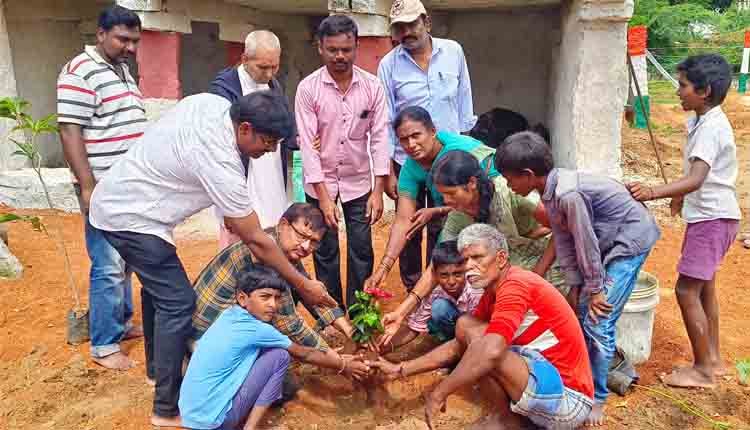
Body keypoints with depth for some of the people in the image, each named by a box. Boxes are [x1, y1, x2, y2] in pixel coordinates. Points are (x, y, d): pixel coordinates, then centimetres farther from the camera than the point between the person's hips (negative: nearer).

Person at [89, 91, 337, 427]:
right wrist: (303, 285, -14)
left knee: (158, 287, 22)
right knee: (178, 303, -7)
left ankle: (157, 367, 41)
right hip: (132, 219, -10)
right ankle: (167, 406, 4)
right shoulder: (221, 165, -29)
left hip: (114, 201, 10)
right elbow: (256, 240, -23)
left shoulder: (210, 102, -6)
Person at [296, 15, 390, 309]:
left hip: (359, 181, 1)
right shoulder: (308, 88, -12)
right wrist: (323, 196, -18)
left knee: (361, 250, 5)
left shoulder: (372, 86, -8)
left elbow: (379, 138, -8)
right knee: (325, 251, 8)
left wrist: (377, 191, -13)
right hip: (320, 182, -1)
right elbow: (307, 143, -15)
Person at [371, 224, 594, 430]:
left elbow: (491, 351, -36)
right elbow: (458, 346, 12)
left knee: (484, 347, -27)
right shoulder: (492, 294, 7)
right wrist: (401, 370, 8)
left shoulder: (515, 285, -21)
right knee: (465, 325, 2)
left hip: (567, 398, -9)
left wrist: (438, 395, -27)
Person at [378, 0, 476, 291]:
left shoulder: (453, 52, -2)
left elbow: (463, 104, 6)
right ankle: (412, 290, 25)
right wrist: (388, 172, -6)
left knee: (440, 229, 10)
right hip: (407, 162, -1)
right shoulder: (389, 64, -6)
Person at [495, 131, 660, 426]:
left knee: (598, 323, -8)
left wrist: (595, 289, -12)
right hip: (608, 241, 9)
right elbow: (563, 240, -1)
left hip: (631, 240, -9)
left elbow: (586, 244, -24)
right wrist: (575, 285, 1)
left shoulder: (569, 194, -33)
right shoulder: (551, 190, -5)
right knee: (583, 312, 11)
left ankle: (597, 398, 7)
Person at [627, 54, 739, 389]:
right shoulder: (701, 122, 8)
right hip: (707, 215, 11)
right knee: (704, 287, 18)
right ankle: (713, 358, 30)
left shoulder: (710, 128, -23)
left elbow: (696, 179, -36)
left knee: (686, 290, -8)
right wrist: (682, 197, 35)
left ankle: (703, 370, 5)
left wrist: (653, 193, -50)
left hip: (713, 219, -11)